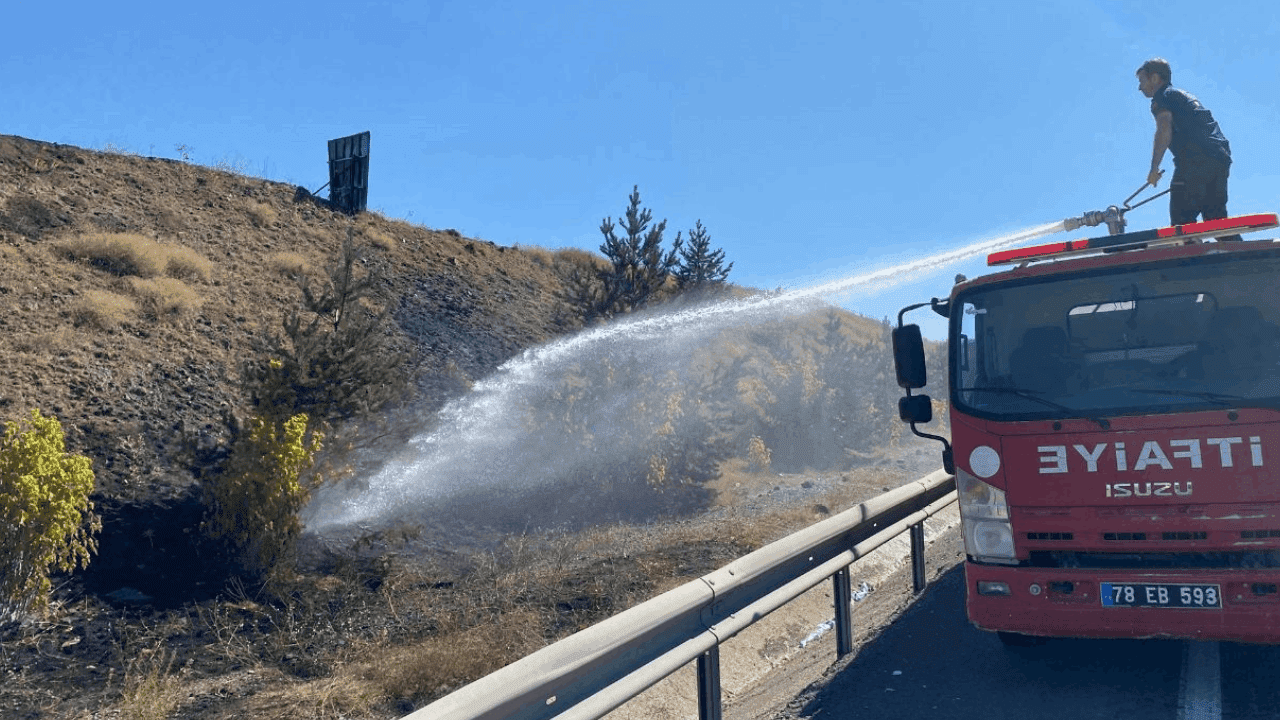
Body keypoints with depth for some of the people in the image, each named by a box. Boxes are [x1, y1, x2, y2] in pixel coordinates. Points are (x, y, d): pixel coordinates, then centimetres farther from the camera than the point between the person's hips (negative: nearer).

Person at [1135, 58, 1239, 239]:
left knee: (1182, 220, -9)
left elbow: (1164, 130, -13)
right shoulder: (1186, 96, 31)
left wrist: (1154, 169, -13)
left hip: (1195, 161, -8)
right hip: (1221, 159, 9)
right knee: (1216, 219, 10)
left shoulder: (1162, 97, 5)